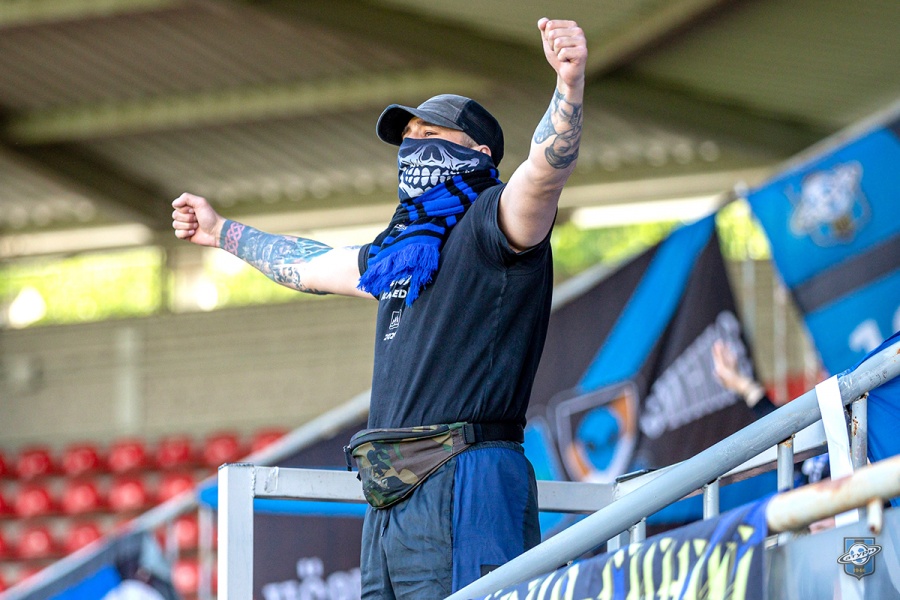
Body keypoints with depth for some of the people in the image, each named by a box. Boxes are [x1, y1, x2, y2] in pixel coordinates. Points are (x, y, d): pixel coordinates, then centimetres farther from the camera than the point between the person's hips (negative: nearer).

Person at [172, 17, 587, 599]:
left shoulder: (489, 226, 0)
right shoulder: (397, 253, 26)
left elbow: (547, 165, -20)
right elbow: (310, 265, 44)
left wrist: (570, 83, -38)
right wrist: (222, 232, 58)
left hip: (465, 490, -9)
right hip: (392, 501, 9)